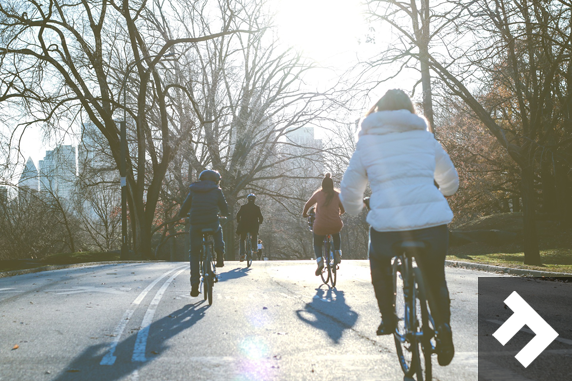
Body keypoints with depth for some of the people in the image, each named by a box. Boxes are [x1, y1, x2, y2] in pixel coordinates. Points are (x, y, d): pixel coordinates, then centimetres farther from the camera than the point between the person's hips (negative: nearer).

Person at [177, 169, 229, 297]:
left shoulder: (193, 191, 11)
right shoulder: (216, 191, 7)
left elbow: (185, 207, 13)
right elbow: (225, 210, 10)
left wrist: (180, 215, 35)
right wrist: (224, 213, 34)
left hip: (195, 226, 1)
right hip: (212, 224, -1)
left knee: (194, 254, 12)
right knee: (218, 231, 36)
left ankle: (194, 284, 3)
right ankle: (220, 255, 21)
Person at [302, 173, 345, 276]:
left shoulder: (318, 193, 4)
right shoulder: (337, 194, 6)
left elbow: (307, 205, 14)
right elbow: (343, 210, 15)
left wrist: (304, 213, 35)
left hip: (320, 226, -1)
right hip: (335, 226, 1)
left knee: (317, 244, 23)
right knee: (336, 237, 35)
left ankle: (319, 261, -4)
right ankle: (337, 253, 11)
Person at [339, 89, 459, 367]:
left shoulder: (367, 142, 12)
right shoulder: (425, 136, 17)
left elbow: (349, 193, 13)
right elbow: (450, 181, 29)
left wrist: (356, 211, 35)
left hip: (387, 224, -1)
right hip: (433, 222, 1)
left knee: (379, 263, 30)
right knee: (435, 277, 22)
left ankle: (388, 319, 22)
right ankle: (443, 326, 1)